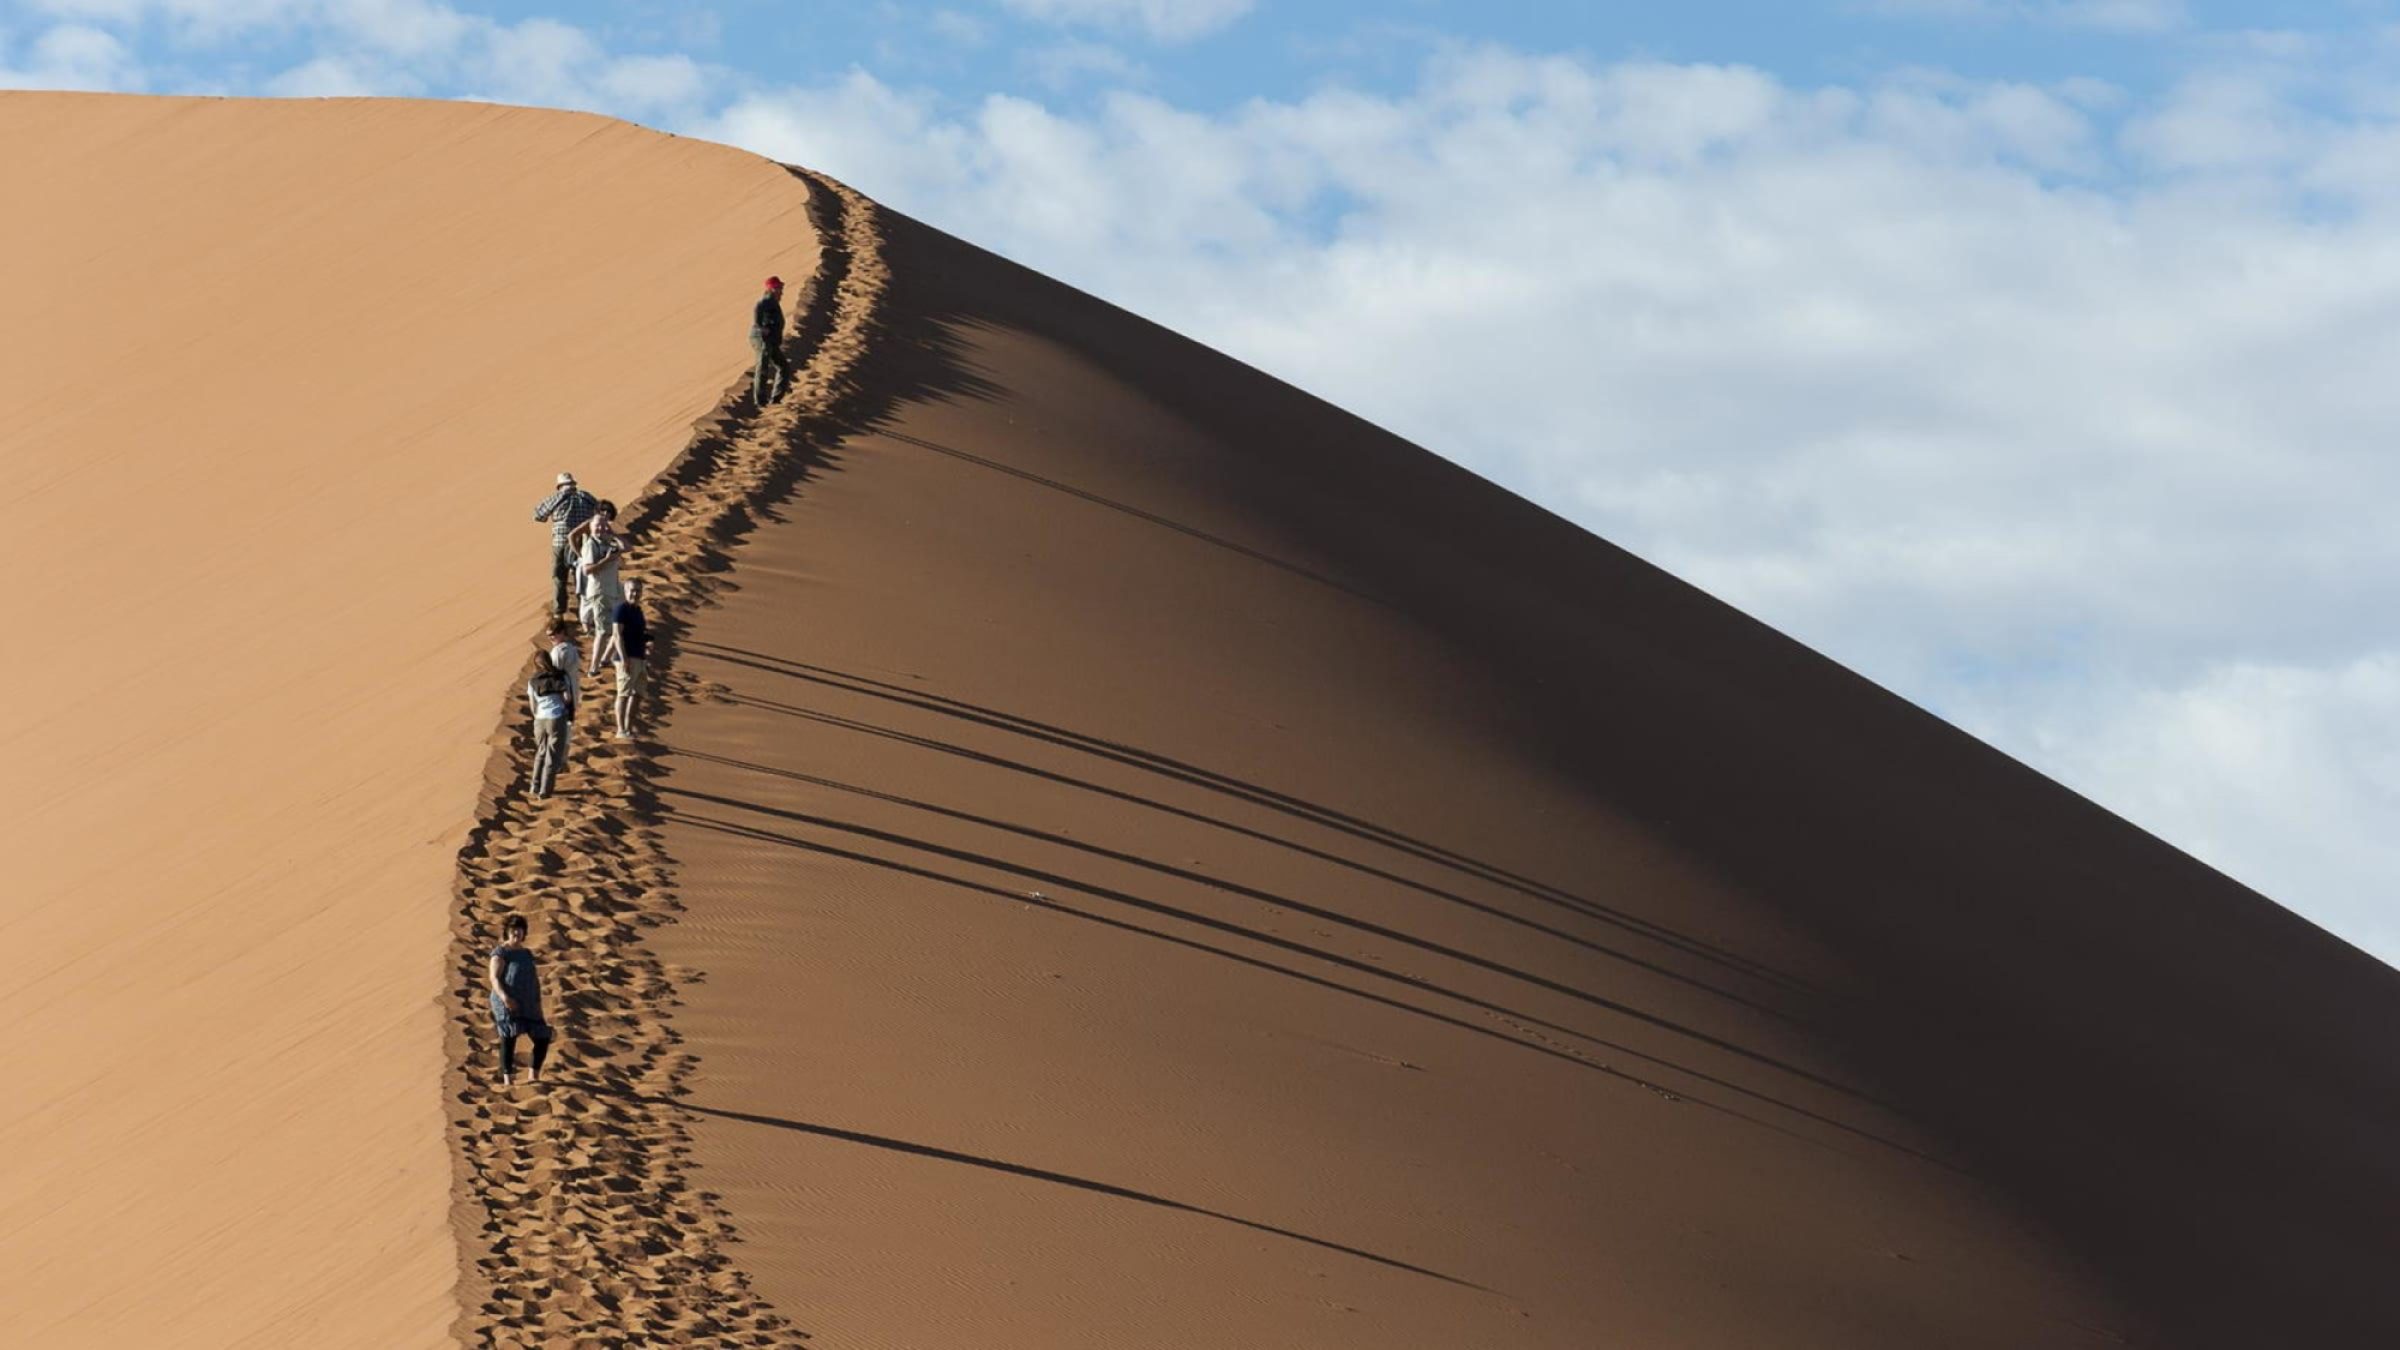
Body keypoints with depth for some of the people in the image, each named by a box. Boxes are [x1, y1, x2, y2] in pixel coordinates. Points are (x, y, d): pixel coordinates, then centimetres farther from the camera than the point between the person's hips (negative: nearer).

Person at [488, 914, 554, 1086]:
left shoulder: (527, 954, 20)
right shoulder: (500, 953, -1)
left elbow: (535, 980, 20)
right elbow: (494, 978, -13)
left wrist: (538, 1003, 6)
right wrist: (504, 997, -30)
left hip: (527, 1005, 7)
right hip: (507, 1004, -7)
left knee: (543, 1038, 3)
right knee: (509, 1036, -19)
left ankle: (534, 1075, 15)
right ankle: (507, 1080, -22)